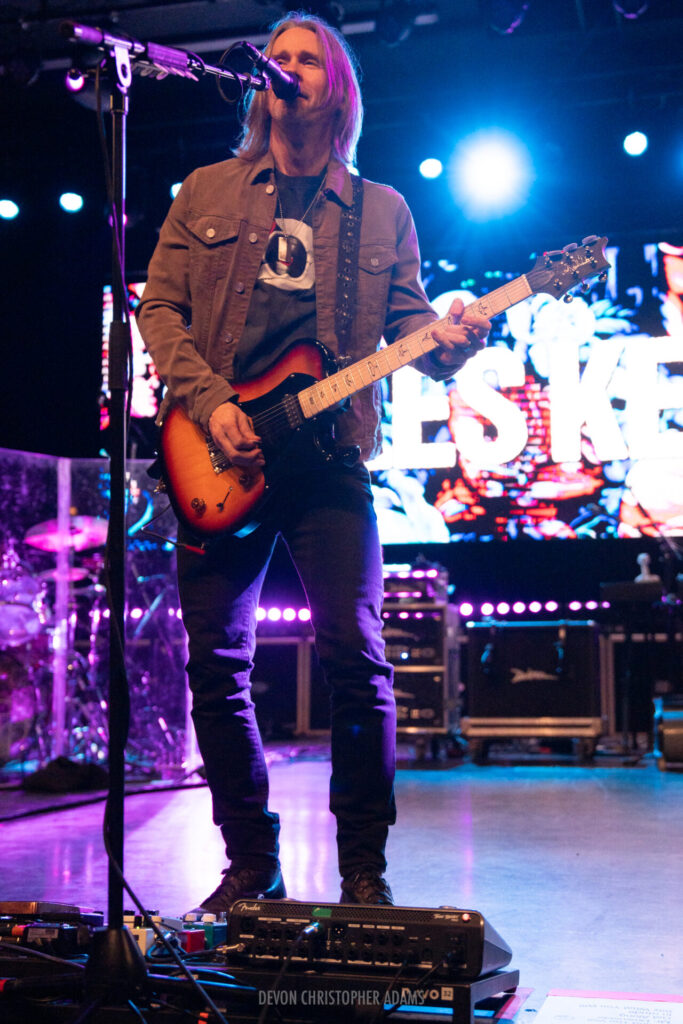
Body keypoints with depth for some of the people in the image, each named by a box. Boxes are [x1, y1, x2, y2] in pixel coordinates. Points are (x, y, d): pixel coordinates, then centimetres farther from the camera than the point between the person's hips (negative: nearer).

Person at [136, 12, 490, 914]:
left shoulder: (382, 210, 16)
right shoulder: (208, 192, 16)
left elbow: (408, 320, 11)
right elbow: (160, 306, 8)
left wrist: (451, 341, -13)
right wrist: (208, 401, -7)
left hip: (327, 452, -1)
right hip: (221, 459, 1)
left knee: (355, 655, -9)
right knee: (216, 664, 0)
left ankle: (365, 868, 6)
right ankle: (251, 864, 14)